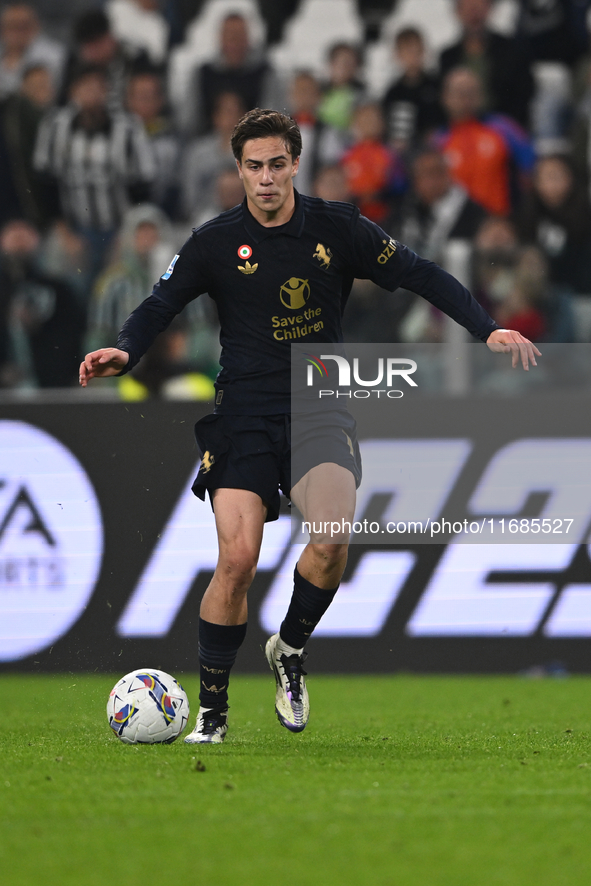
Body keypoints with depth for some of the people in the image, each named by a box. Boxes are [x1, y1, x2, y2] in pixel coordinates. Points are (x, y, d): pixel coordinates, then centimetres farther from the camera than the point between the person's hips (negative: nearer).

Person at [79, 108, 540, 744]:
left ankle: (290, 649, 5)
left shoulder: (338, 229, 2)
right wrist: (123, 351, -16)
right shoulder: (215, 242, 1)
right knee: (237, 558, -15)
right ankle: (211, 711, 1)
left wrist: (487, 329, -3)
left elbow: (421, 276, 6)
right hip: (244, 411, 0)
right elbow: (160, 306, 5)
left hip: (320, 409, 1)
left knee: (333, 538, -25)